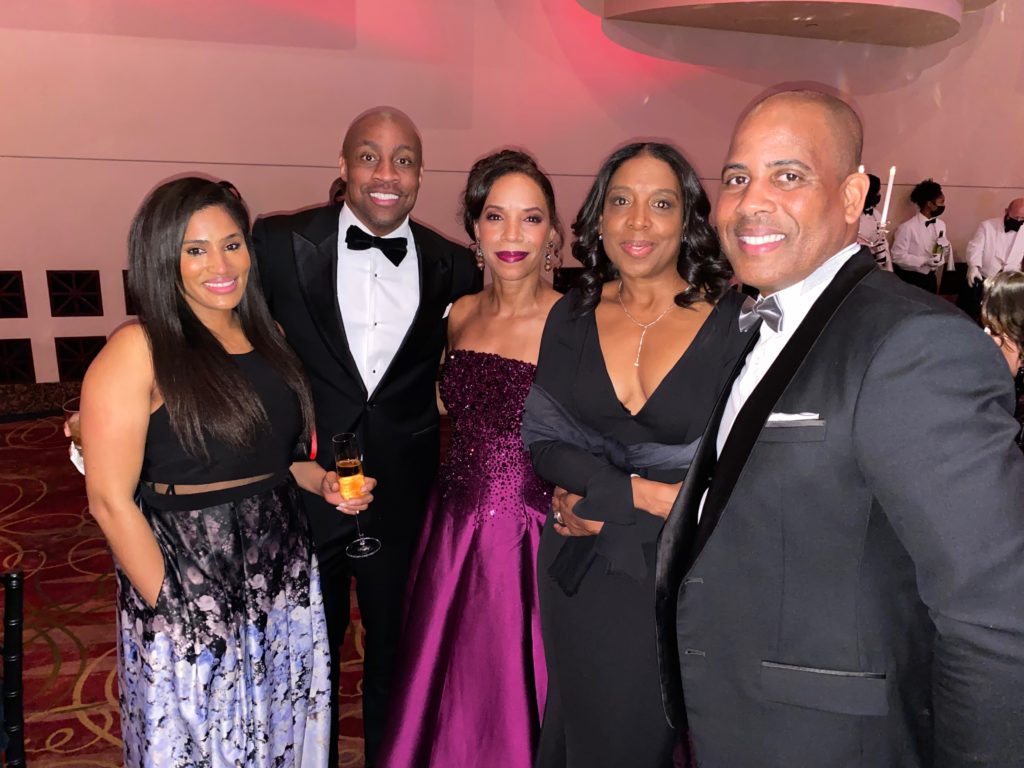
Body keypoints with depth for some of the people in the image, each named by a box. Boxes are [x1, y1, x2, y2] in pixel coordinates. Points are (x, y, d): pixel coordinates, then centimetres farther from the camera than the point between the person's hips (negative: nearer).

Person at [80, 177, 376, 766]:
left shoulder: (269, 336, 6)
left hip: (286, 577, 5)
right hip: (190, 587, -5)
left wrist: (324, 482, -1)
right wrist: (171, 610, -14)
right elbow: (111, 500, -14)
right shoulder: (137, 352, -13)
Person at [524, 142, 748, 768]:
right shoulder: (572, 318, 1)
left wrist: (606, 498, -15)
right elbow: (542, 438, -3)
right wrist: (649, 493, -18)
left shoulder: (734, 322, -10)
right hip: (580, 581, 3)